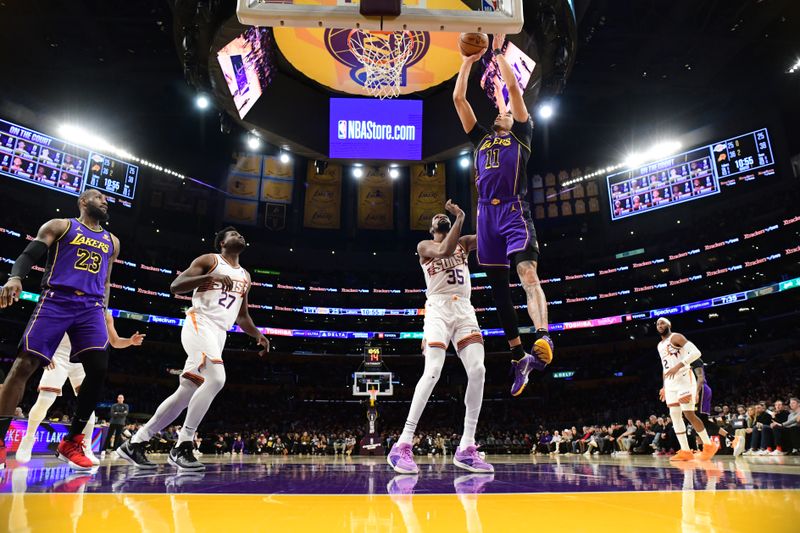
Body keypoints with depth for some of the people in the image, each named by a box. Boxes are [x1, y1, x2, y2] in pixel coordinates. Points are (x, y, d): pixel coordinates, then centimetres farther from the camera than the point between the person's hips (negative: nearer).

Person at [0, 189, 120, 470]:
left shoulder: (112, 242, 23)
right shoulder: (60, 226, 11)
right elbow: (29, 254, 1)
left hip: (91, 307, 3)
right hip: (56, 300, -3)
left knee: (98, 370, -12)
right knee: (24, 365, -11)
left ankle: (71, 442, -1)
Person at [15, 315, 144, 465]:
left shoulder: (105, 316, -2)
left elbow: (115, 342, 3)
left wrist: (131, 341, -19)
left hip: (82, 360, 3)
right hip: (59, 356, -3)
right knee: (44, 401, -10)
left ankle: (86, 451, -8)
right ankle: (29, 437, 18)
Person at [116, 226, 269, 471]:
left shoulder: (245, 276, 24)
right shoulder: (209, 260, 4)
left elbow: (241, 316, 29)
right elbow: (175, 286, -7)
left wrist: (257, 335, 12)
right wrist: (211, 277, -20)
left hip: (219, 334, 8)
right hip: (200, 324, -8)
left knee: (185, 393, 4)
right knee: (216, 379, -27)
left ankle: (134, 443, 14)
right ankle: (182, 446, -18)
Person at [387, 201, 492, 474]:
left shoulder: (463, 242, 22)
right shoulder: (424, 246, 9)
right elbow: (444, 251, -14)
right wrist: (460, 219, -9)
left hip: (464, 310, 5)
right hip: (438, 310, -4)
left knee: (477, 371, -13)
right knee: (433, 372, -22)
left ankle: (466, 448, -7)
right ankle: (403, 444, -20)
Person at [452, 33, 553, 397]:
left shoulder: (521, 135, 16)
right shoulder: (481, 137, 26)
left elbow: (513, 89, 7)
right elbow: (458, 99, 23)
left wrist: (499, 52, 15)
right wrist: (469, 60, 23)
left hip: (514, 211, -4)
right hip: (487, 214, 4)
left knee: (527, 273, -23)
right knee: (499, 288, 2)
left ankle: (543, 338, -36)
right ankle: (518, 357, 9)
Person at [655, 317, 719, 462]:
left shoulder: (676, 337, -5)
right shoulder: (660, 346, 21)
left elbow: (696, 352, -18)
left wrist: (678, 366, -27)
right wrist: (664, 386, 21)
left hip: (684, 378, -8)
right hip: (670, 382, 8)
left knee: (689, 414, -13)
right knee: (674, 415, 2)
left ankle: (709, 446, 3)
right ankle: (685, 451, 4)